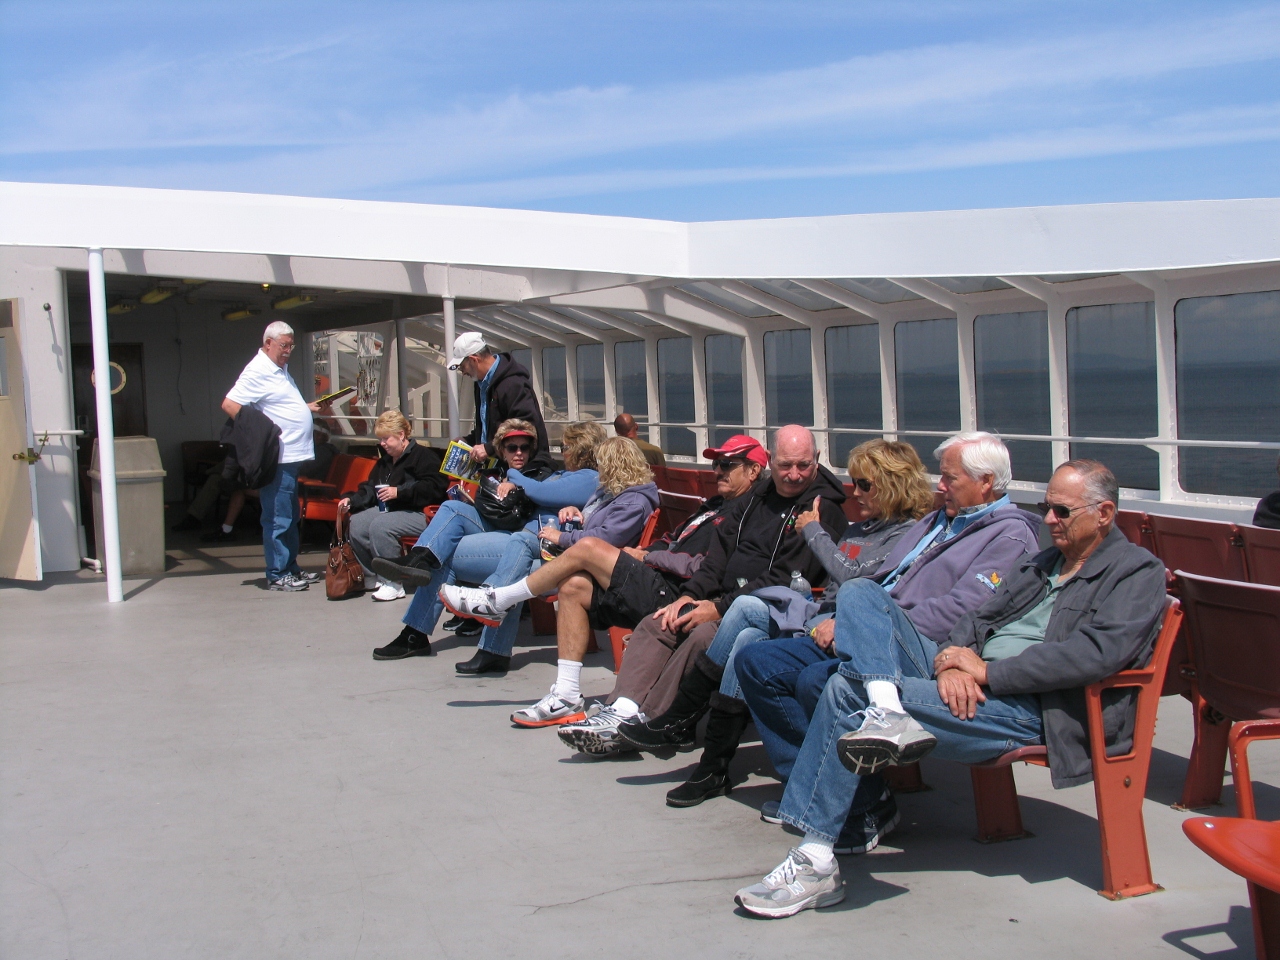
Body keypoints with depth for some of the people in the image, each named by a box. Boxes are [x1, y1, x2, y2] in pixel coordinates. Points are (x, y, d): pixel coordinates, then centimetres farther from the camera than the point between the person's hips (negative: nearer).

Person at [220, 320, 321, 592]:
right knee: (278, 519, -5)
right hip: (278, 459, -10)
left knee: (290, 518, 16)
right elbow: (229, 404, -21)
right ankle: (277, 575, 0)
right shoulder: (258, 371, -14)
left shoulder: (280, 369, 17)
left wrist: (308, 407, 17)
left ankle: (291, 568, 25)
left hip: (291, 457, 10)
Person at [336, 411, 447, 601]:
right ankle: (371, 577, 0)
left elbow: (434, 489, -18)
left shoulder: (424, 455, -4)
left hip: (420, 513, -9)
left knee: (380, 525, -33)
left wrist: (399, 492, -23)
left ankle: (393, 583, -24)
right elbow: (370, 489, 29)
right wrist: (351, 499, 9)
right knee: (356, 523, -15)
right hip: (389, 509, 9)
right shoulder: (384, 461, 24)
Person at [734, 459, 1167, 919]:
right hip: (964, 683, 8)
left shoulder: (1138, 573, 1)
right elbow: (979, 617, 17)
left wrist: (987, 672, -17)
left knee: (847, 692, -21)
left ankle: (815, 863, -13)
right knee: (858, 593, -6)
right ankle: (888, 713, -31)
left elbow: (1095, 654, -16)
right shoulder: (1039, 564, 26)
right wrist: (951, 659, -8)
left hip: (1028, 706, -8)